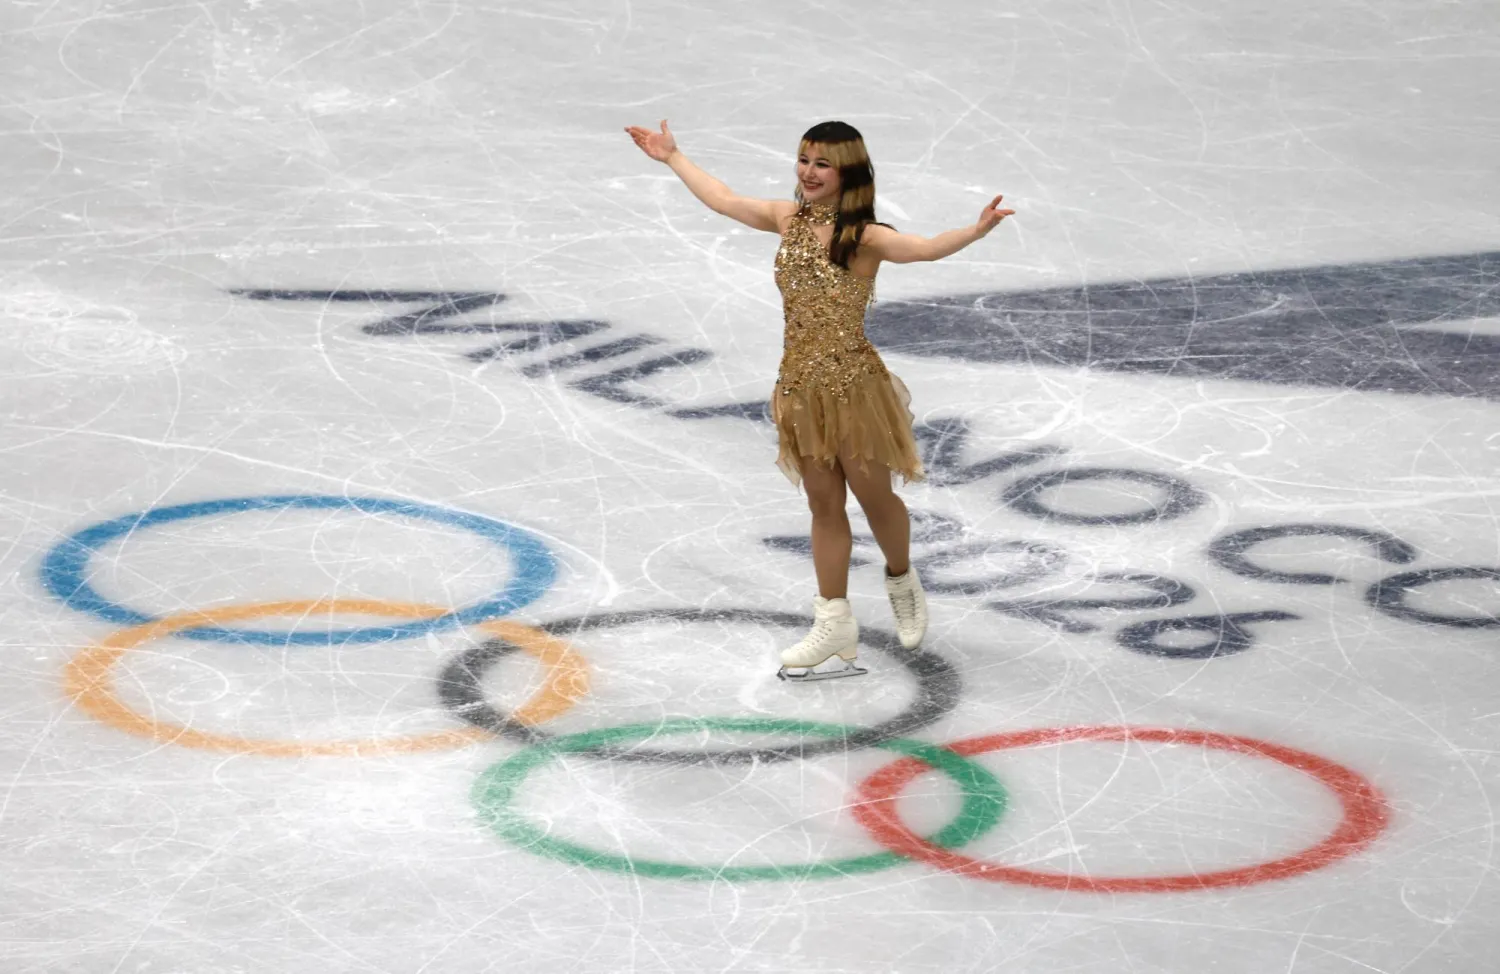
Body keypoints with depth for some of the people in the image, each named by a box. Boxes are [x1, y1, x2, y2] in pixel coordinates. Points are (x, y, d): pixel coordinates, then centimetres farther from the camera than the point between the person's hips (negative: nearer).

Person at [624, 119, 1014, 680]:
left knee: (874, 496, 7)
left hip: (853, 386, -6)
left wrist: (975, 231, -49)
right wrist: (672, 158, 27)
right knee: (823, 504, 11)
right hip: (801, 386, 6)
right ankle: (835, 624, 17)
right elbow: (723, 200, 19)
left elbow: (927, 249, -31)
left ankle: (902, 581, 36)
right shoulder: (790, 219, 5)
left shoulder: (863, 237, -14)